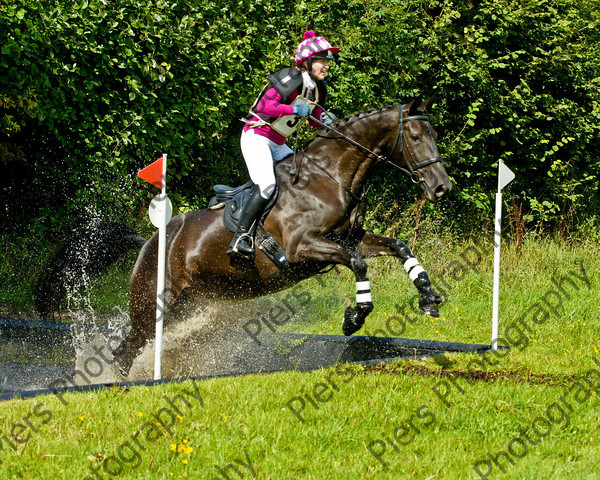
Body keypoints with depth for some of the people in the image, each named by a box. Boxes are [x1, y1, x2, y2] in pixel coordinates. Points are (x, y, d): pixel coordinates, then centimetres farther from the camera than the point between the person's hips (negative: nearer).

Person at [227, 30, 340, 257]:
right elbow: (266, 106, -28)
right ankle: (240, 238, -28)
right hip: (256, 136, -9)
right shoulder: (289, 79, -18)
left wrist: (325, 120, -4)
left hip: (277, 145, 9)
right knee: (266, 184, -25)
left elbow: (315, 121, 17)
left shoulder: (318, 88, 8)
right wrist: (295, 109, -34)